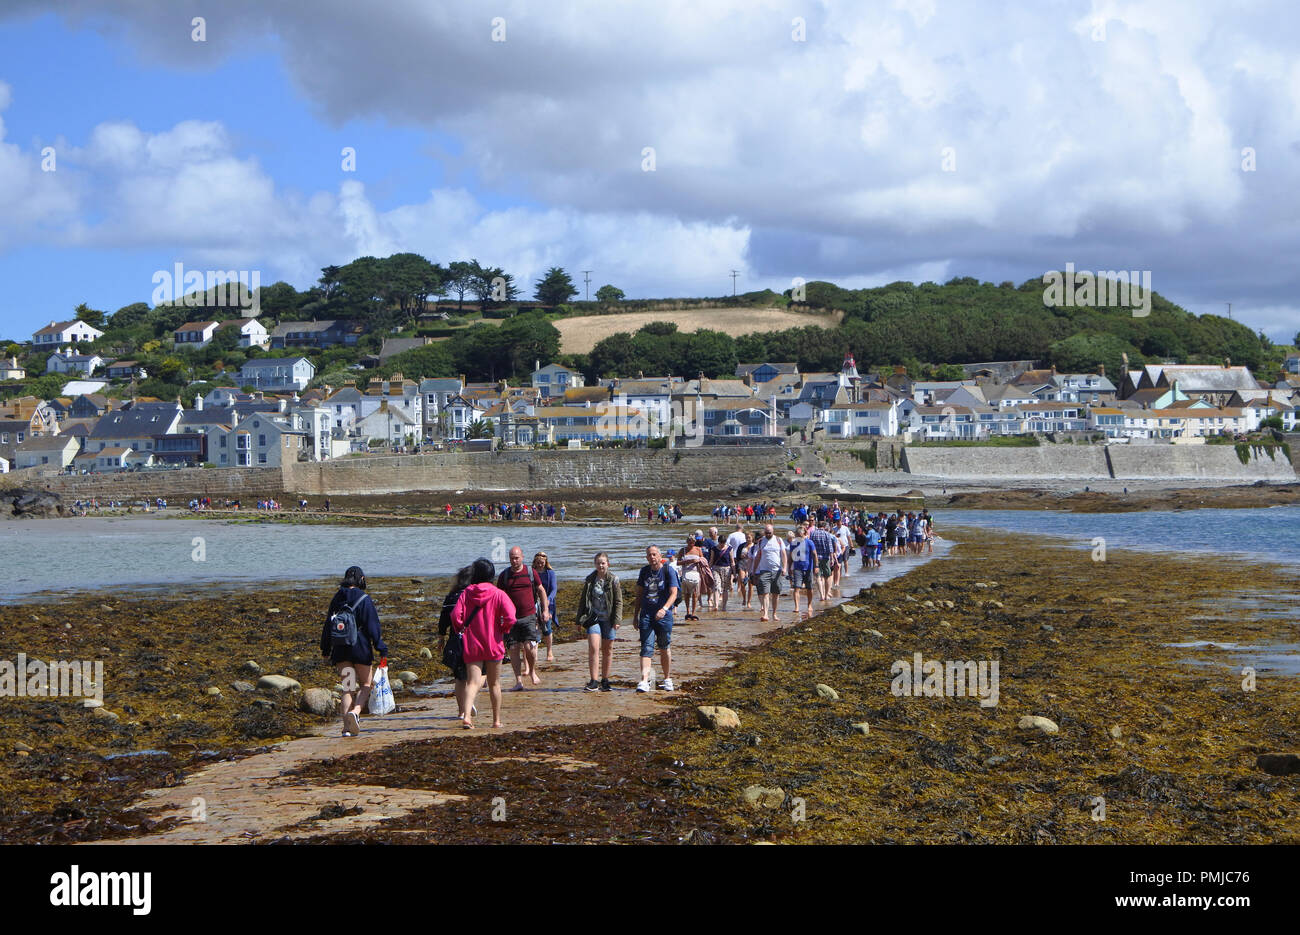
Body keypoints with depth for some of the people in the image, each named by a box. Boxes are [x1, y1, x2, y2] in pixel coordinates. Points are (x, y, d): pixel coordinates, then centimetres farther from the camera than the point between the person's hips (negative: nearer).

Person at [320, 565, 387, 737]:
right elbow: (373, 626, -11)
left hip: (340, 650, 4)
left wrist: (325, 649, 22)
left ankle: (347, 727, -1)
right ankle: (355, 711, -19)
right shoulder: (364, 599, -8)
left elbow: (327, 625, 13)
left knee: (347, 687, 7)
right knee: (365, 684, 9)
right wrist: (382, 649, -9)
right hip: (361, 648, -4)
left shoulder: (337, 598, 7)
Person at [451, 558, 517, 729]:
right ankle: (497, 720, 19)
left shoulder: (466, 593, -1)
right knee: (494, 684, 12)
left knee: (473, 682, -3)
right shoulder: (498, 594, -6)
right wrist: (503, 630, 2)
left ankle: (466, 715, -25)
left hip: (471, 645, 1)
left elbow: (456, 616, -11)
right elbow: (510, 618, -17)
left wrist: (462, 631, 6)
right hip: (493, 645, -1)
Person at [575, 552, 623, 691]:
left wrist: (617, 620, -9)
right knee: (593, 648, -14)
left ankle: (605, 681, 18)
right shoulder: (590, 580, 5)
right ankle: (593, 681, -12)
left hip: (608, 619, 0)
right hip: (593, 617, 0)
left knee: (608, 650, 6)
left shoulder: (614, 580, -1)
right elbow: (582, 600, 11)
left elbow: (618, 602, -1)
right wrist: (579, 620, 8)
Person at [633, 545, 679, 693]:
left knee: (664, 648, 9)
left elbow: (673, 593, -12)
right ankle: (644, 681, -18)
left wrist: (664, 609, -28)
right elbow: (639, 594, 17)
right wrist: (635, 615, 15)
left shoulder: (668, 570, -5)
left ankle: (667, 679, 25)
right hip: (646, 614, 3)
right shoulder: (644, 571, 9)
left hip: (664, 615, -3)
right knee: (646, 648, -9)